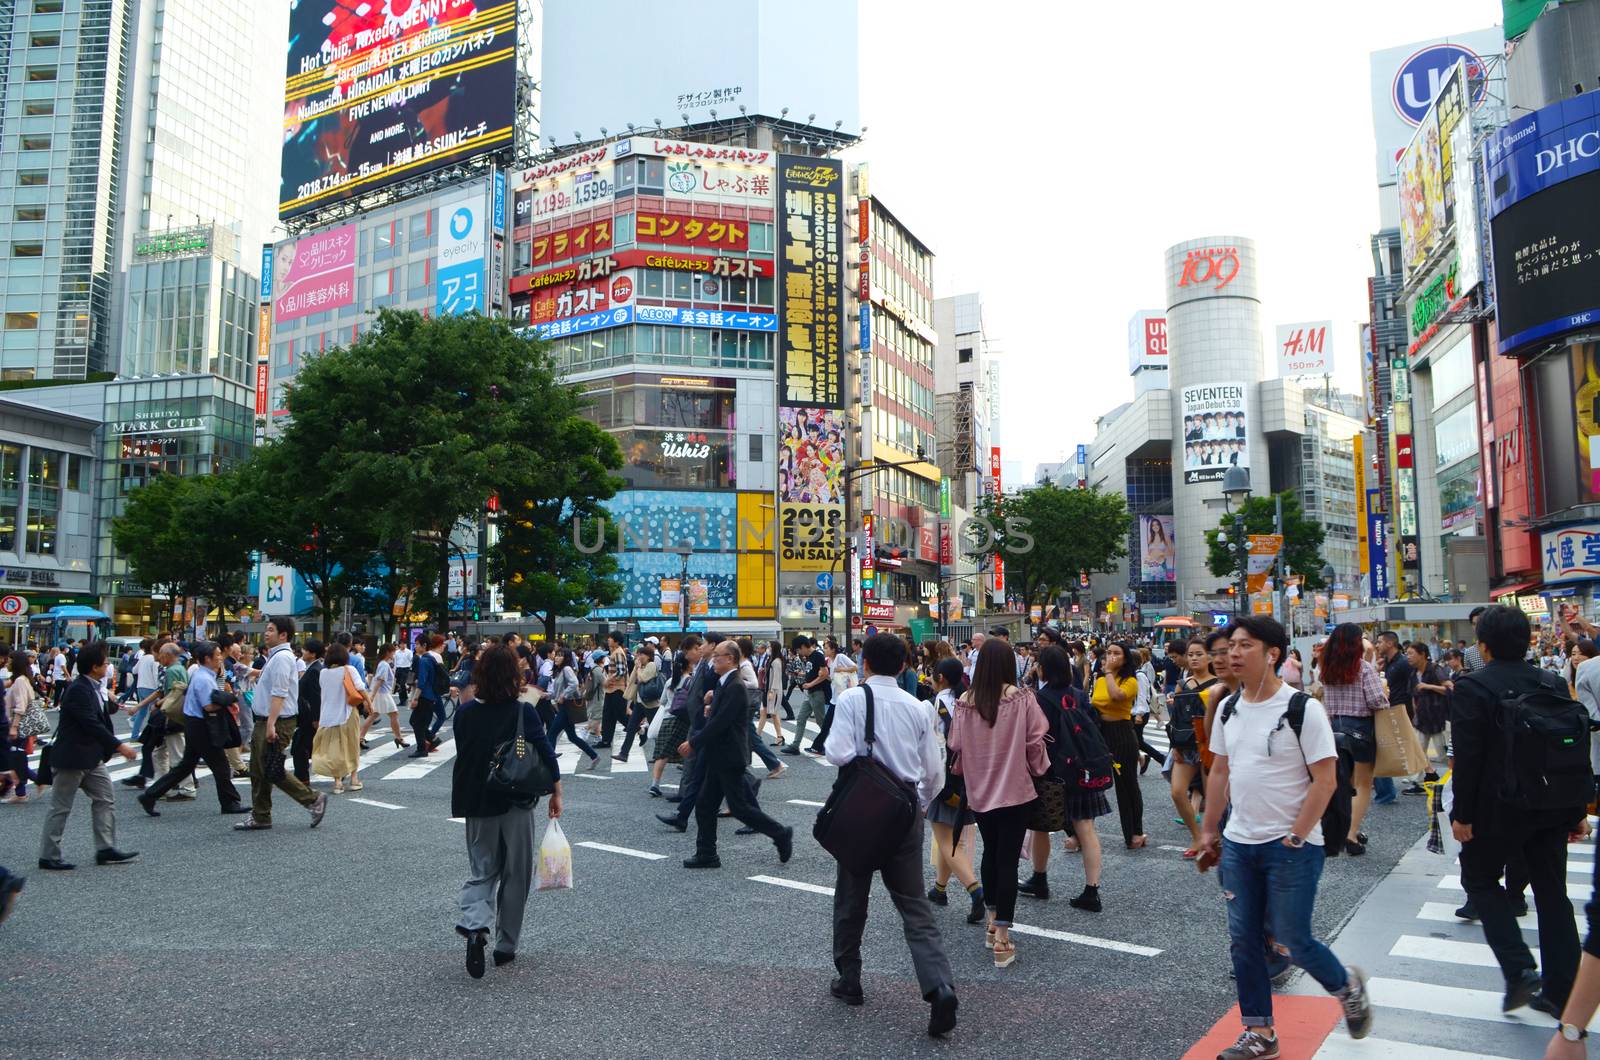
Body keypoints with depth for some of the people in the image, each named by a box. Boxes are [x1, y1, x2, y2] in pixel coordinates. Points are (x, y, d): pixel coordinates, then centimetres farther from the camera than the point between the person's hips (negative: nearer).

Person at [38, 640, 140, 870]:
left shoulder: (91, 687, 10)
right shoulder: (77, 690, -20)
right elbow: (92, 724, -25)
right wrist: (119, 746, -23)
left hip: (91, 757, 10)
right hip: (72, 757, -10)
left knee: (105, 800, 9)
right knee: (60, 808, 2)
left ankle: (106, 849, 13)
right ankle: (48, 857, 12)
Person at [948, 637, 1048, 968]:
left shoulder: (964, 702, -8)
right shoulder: (1022, 699, -14)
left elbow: (956, 745, -1)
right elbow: (1035, 742, -8)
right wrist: (1039, 770, 11)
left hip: (979, 790, 3)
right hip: (1015, 791, -3)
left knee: (990, 853, 22)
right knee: (1008, 860, 1)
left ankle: (992, 920, 35)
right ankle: (1002, 938, 0)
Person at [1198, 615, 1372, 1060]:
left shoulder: (1303, 709, -14)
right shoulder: (1229, 709, 5)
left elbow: (1325, 780, -14)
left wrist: (1294, 838, -15)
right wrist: (1209, 831, 14)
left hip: (1291, 847, -6)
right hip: (1238, 844, 6)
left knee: (1293, 941, 3)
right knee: (1243, 940, 9)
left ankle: (1347, 986, 34)